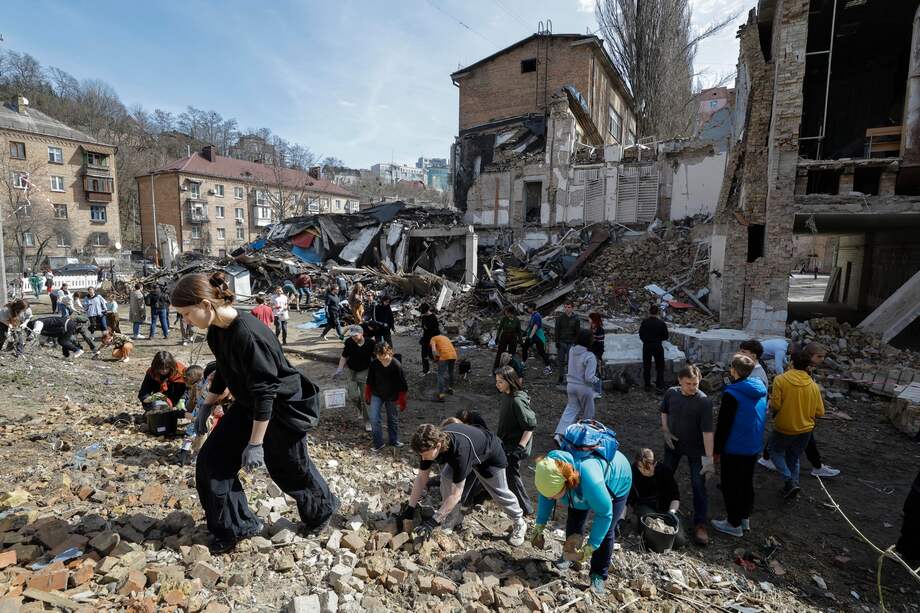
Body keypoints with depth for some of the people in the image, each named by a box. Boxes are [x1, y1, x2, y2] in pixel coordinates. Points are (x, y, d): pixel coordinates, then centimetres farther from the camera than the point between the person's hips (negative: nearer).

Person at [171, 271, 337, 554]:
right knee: (212, 459, 5)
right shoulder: (217, 331, -4)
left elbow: (265, 392, -30)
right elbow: (223, 371, 15)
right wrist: (207, 405, 21)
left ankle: (323, 508, 40)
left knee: (291, 469, 11)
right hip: (248, 405, 8)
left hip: (282, 408, -8)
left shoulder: (247, 334, -33)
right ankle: (235, 527, 22)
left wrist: (255, 443, -25)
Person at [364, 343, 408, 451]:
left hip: (392, 397, -1)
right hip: (377, 395, 2)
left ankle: (394, 441, 33)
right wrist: (367, 395, 7)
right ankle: (378, 443, 8)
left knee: (393, 419, 13)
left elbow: (402, 385, -14)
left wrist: (402, 400, -10)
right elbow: (369, 381, 2)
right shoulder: (374, 364, -14)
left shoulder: (396, 365, -22)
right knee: (374, 418, -7)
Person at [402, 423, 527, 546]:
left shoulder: (460, 450, -48)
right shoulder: (432, 442, -30)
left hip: (490, 455, -5)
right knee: (446, 477, -13)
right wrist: (410, 507, -21)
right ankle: (453, 519, 7)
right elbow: (421, 477, -17)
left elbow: (456, 494, -41)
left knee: (499, 492, 8)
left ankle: (519, 523, 34)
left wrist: (433, 521, -40)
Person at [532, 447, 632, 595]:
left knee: (605, 532, -7)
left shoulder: (590, 481, -48)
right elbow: (544, 495, -9)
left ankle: (598, 575, 11)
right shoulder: (550, 470, -31)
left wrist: (591, 546, -26)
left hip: (617, 479, -5)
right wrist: (540, 524, -12)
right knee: (574, 519, 9)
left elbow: (604, 514, -32)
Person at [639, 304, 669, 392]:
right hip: (657, 347, -2)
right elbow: (665, 337, -3)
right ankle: (659, 386, 10)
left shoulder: (644, 322, -6)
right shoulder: (661, 323, -11)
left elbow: (640, 335, 0)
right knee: (660, 366, 12)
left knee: (646, 366, 12)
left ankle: (647, 386, 18)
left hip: (646, 346, 2)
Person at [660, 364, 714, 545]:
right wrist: (665, 431, -5)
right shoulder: (671, 393, -12)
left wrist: (709, 457, -27)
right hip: (673, 444, 4)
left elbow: (707, 431, -25)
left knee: (698, 486, 0)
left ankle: (700, 524, 14)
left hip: (695, 449, -4)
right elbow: (664, 411, 8)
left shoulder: (704, 401, -23)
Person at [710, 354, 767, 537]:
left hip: (734, 449, -7)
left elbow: (723, 426, -21)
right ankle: (745, 517, 35)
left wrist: (717, 449, -9)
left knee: (731, 486, 7)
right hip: (754, 447, 8)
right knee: (747, 482, 21)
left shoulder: (732, 394, -25)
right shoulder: (760, 390, -1)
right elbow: (762, 418, 12)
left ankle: (734, 524, 18)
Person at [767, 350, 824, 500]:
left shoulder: (781, 379, -16)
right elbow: (819, 412, 0)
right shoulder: (813, 385, -5)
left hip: (784, 428, -4)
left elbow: (775, 405, -20)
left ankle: (789, 480, 2)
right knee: (794, 458, 23)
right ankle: (793, 483, 23)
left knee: (776, 452, 18)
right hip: (805, 429, 4)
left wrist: (771, 402, 2)